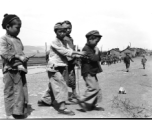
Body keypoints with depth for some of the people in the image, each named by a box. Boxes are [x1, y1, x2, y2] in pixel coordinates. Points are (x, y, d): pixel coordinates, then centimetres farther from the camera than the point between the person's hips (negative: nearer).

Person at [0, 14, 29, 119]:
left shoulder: (18, 40, 17)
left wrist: (24, 57, -1)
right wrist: (18, 56, -22)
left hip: (20, 70, 7)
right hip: (10, 70, -7)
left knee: (22, 92, 9)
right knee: (10, 92, 0)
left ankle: (20, 112, 20)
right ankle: (10, 114, 11)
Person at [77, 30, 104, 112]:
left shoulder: (92, 49, 17)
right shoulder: (86, 49, -15)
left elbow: (98, 59, 18)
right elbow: (94, 58, -26)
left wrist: (97, 52, 2)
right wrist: (97, 52, -9)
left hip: (92, 72, 10)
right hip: (88, 73, -10)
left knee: (97, 89, 10)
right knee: (93, 88, -14)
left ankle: (95, 105, 16)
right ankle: (82, 101, -2)